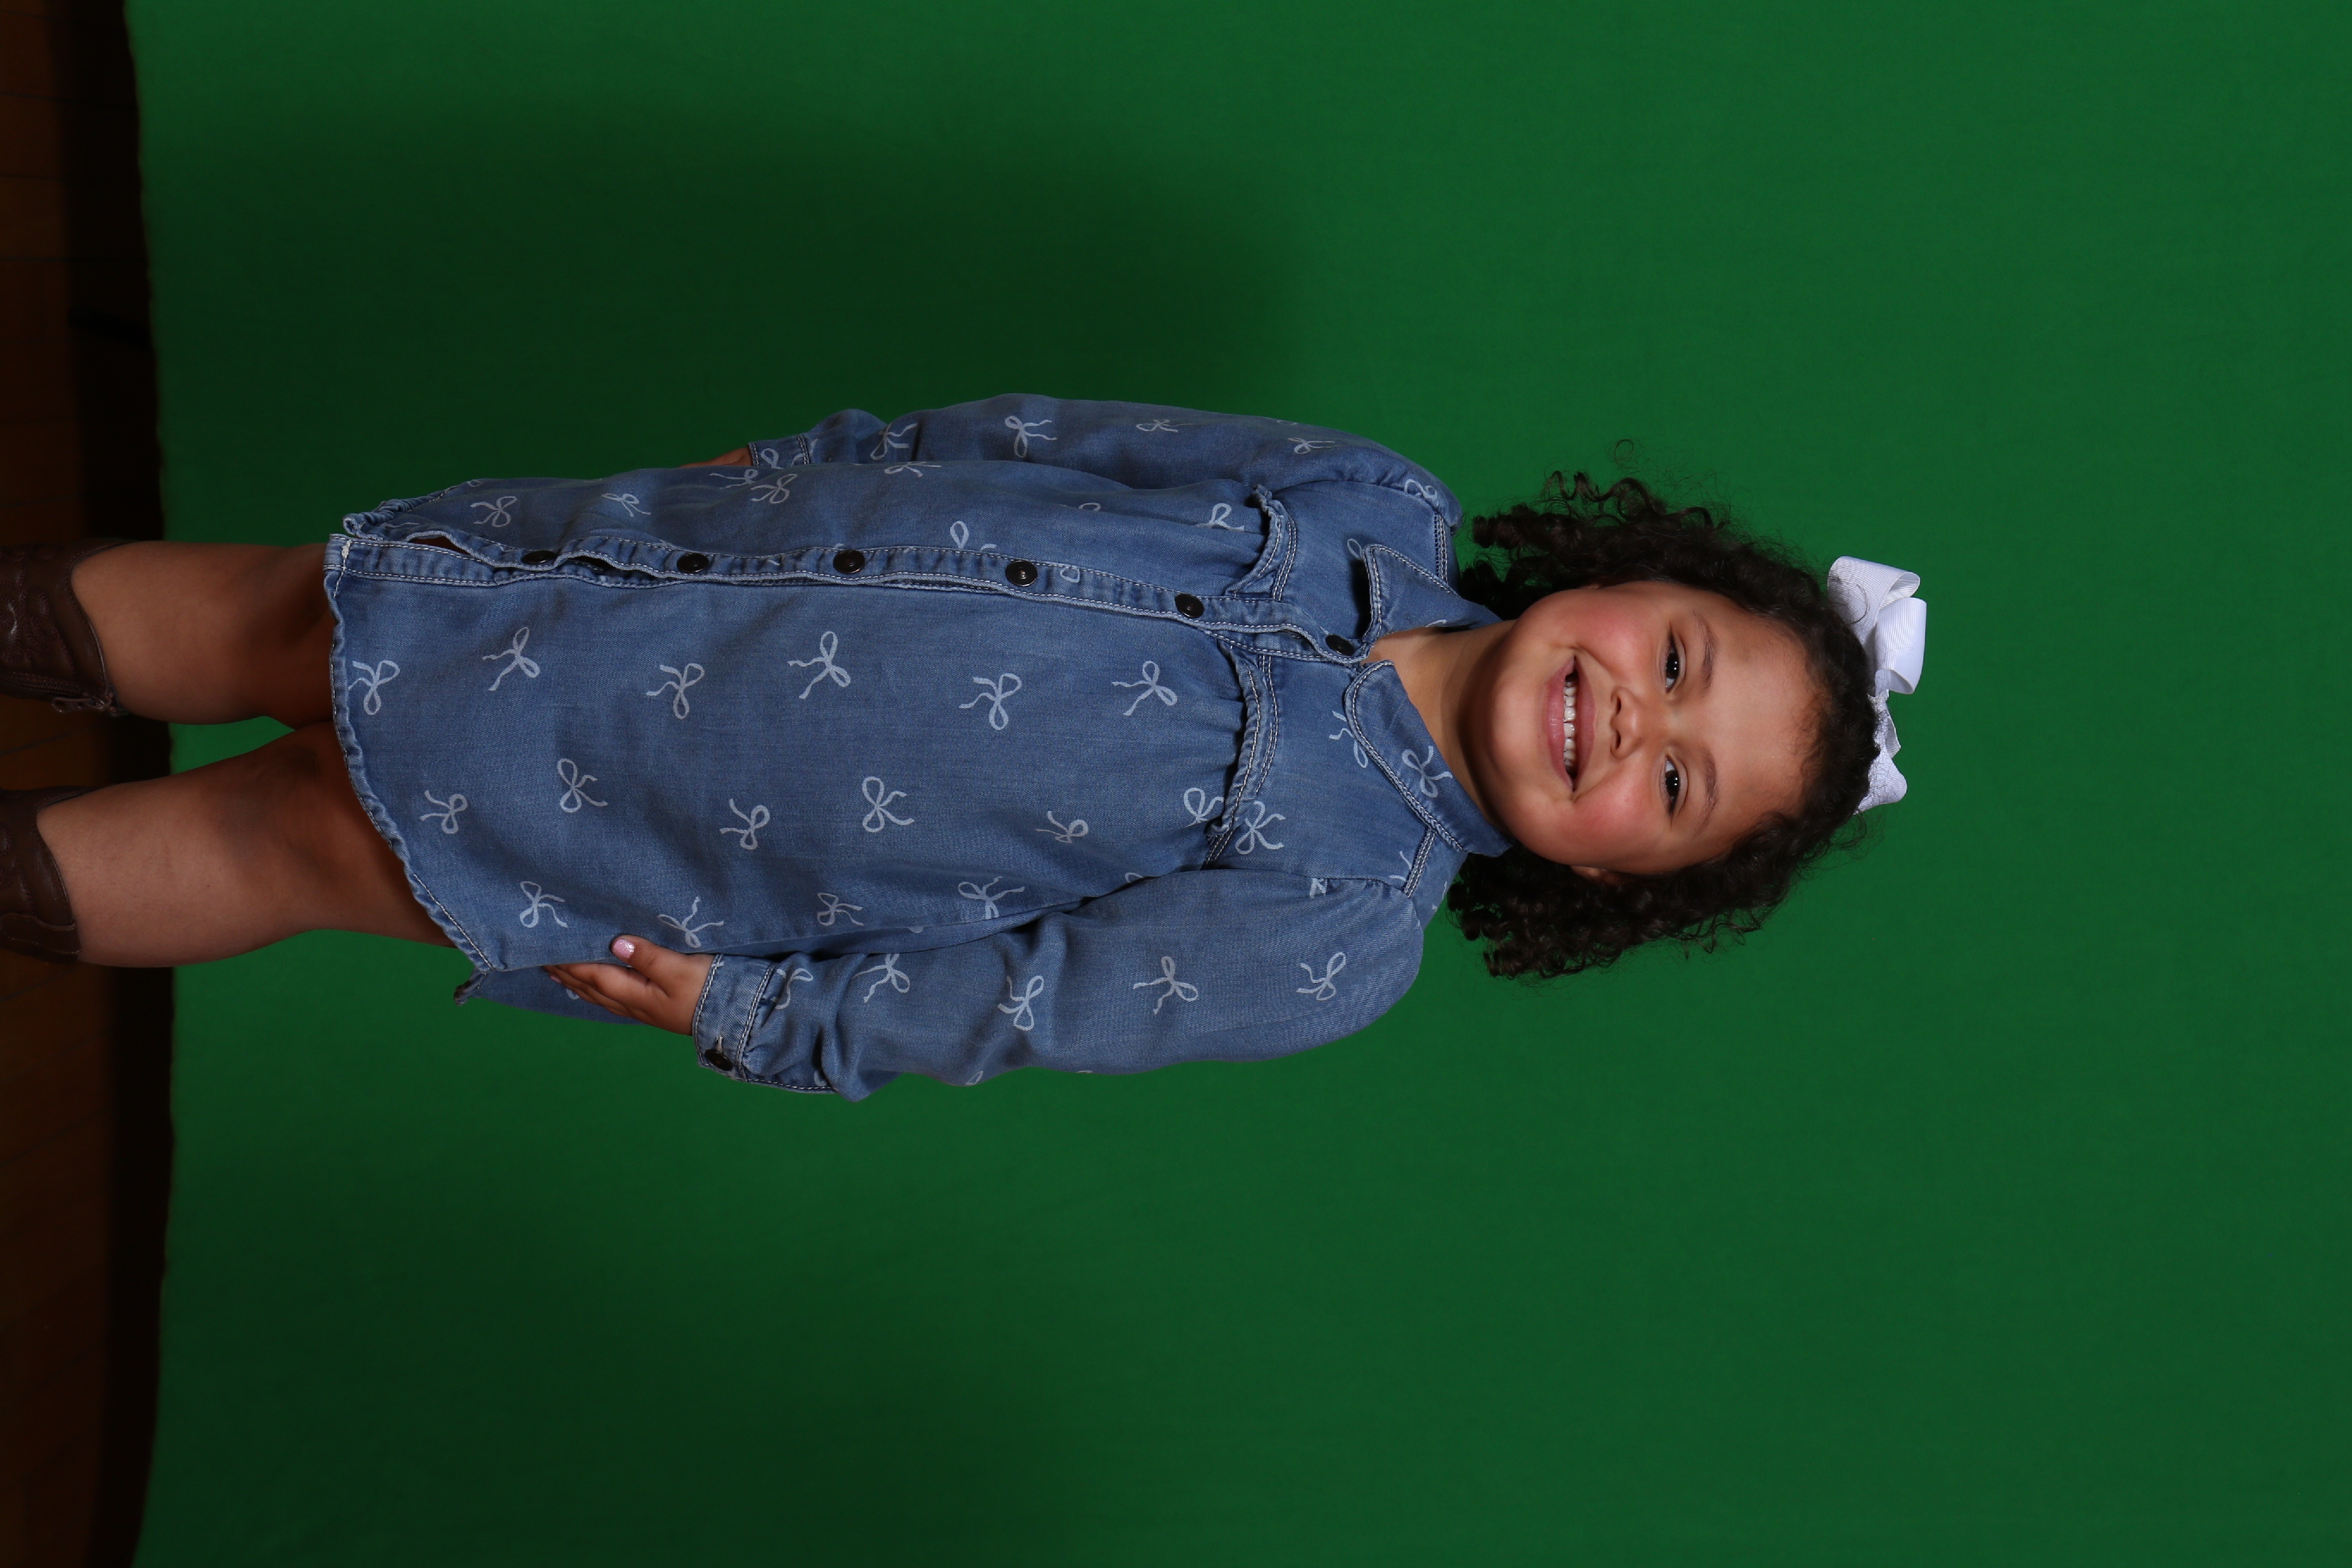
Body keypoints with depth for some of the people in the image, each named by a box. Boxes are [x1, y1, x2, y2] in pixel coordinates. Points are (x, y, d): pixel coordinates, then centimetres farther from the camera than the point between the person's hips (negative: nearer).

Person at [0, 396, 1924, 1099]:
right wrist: (811, 459, 7)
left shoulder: (1337, 926, -21)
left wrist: (750, 1014, -12)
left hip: (663, 846, -3)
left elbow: (1029, 1007, -16)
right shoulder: (1374, 506, -11)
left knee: (311, 837, 4)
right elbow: (1076, 437, 1)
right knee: (300, 622, 9)